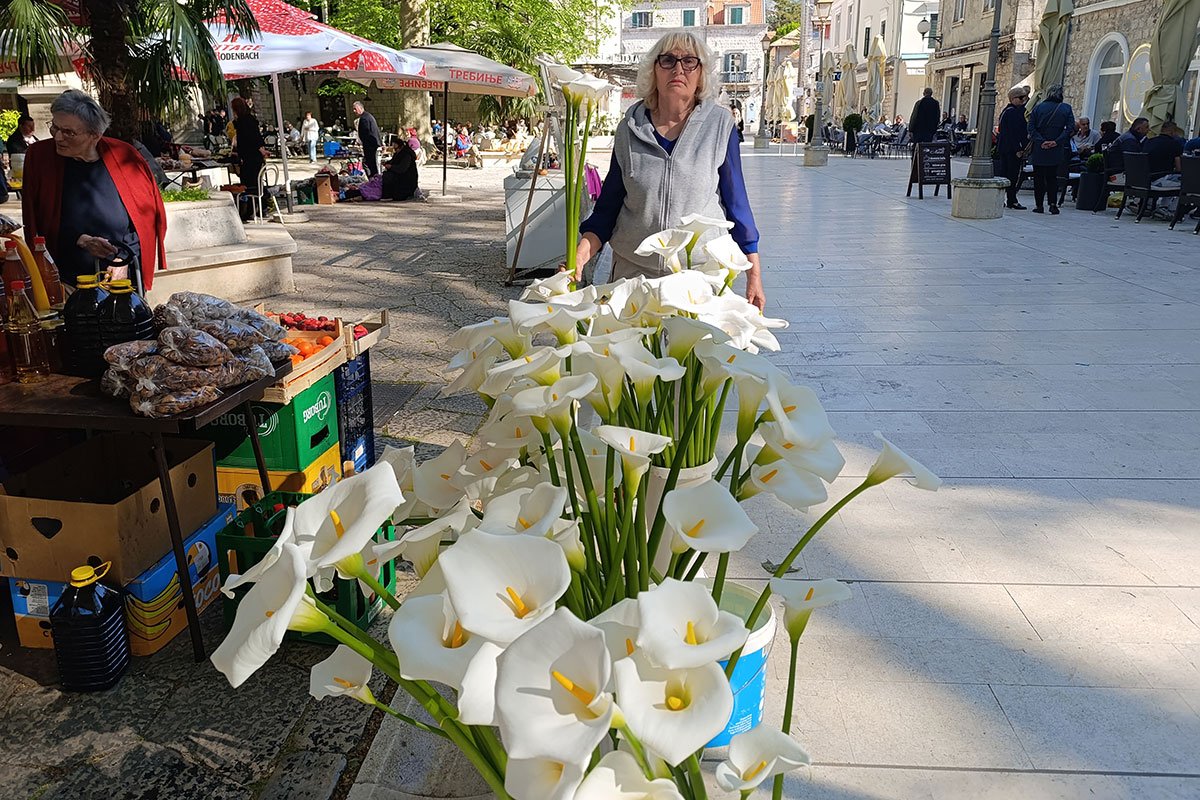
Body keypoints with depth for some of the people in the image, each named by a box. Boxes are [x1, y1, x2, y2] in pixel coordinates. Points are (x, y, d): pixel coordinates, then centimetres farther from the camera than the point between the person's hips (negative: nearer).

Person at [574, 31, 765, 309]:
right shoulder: (630, 129, 1)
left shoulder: (719, 125, -3)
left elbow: (736, 202, 2)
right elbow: (609, 205, 6)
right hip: (633, 270, 2)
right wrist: (580, 255, -9)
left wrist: (754, 275, 1)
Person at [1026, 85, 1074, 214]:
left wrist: (1041, 141, -11)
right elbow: (1070, 127, -8)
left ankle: (1039, 205, 7)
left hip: (1038, 150, -1)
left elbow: (1031, 127, -8)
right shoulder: (1066, 109, 1)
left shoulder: (1038, 107, 0)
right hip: (1056, 151, 1)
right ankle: (1053, 203, 3)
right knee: (1052, 177, 13)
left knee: (1038, 178, 8)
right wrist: (1057, 142, -11)